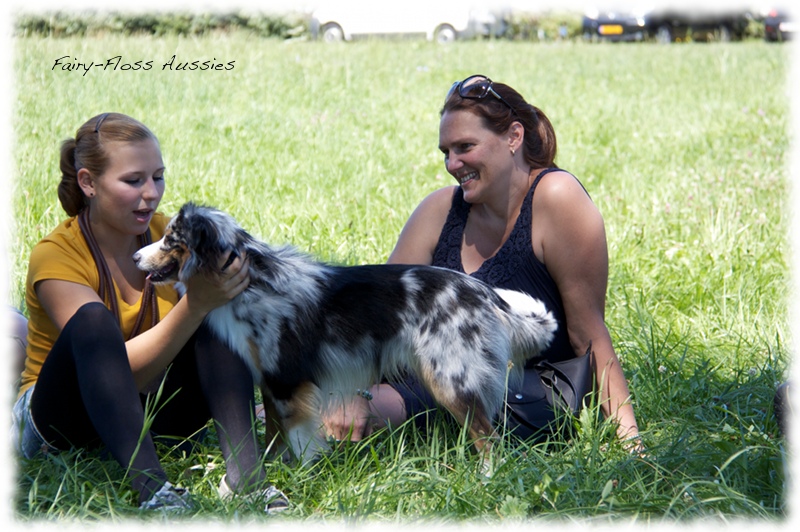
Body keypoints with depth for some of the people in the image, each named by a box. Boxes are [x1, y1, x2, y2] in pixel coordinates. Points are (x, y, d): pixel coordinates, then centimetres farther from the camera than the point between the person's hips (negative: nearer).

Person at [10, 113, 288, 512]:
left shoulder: (168, 234, -2)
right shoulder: (55, 256, -19)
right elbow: (128, 371, -29)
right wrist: (195, 303, -37)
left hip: (145, 415, 5)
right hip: (60, 427, -4)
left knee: (220, 312, -19)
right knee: (92, 320, -34)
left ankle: (244, 469, -35)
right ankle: (151, 488, -47)